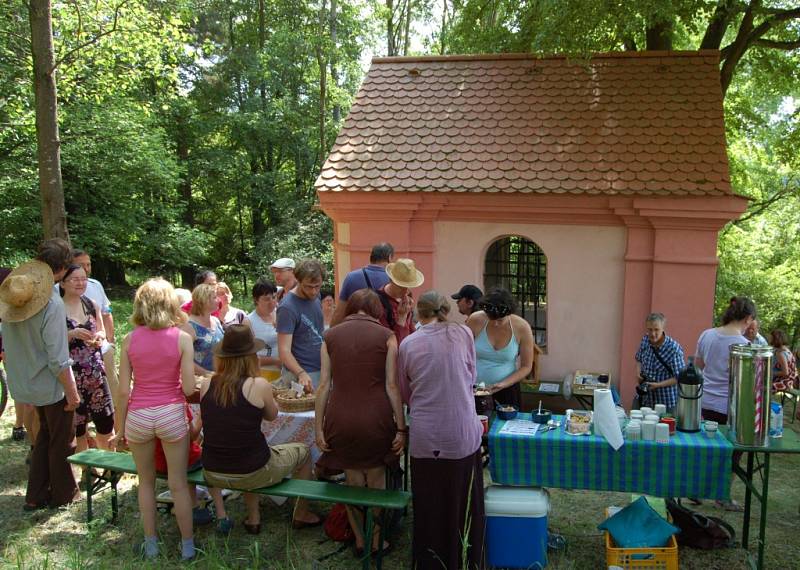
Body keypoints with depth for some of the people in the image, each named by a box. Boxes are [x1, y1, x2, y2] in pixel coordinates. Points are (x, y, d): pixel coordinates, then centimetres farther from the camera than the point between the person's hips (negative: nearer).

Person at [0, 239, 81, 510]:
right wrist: (72, 392, -15)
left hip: (26, 382, 7)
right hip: (53, 385, -7)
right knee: (62, 440, 13)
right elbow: (58, 360, -26)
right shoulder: (51, 303, -28)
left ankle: (36, 496, 30)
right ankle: (63, 494, 29)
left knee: (45, 434, 24)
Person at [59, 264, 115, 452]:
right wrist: (72, 334, -22)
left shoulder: (92, 305, 6)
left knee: (105, 421, 8)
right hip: (70, 373, -4)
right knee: (76, 424, 5)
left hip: (95, 371, 4)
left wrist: (99, 337, -4)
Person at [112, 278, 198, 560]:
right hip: (171, 414, -1)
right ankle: (187, 546, 21)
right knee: (178, 484, 10)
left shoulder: (130, 339, -3)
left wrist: (120, 426, 9)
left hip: (138, 415, 2)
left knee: (146, 482, 19)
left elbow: (123, 390, -2)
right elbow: (189, 389, -10)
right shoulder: (182, 338, -8)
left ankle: (151, 545, 28)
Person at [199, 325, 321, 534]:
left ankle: (253, 517, 39)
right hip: (251, 475, -5)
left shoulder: (207, 385, -6)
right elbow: (271, 415, 2)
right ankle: (301, 515, 36)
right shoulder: (258, 385, -18)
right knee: (303, 451, 21)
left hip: (212, 474, 5)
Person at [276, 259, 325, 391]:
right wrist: (301, 374, -39)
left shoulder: (315, 296, 3)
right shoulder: (288, 308, -20)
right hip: (301, 373, -7)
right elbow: (284, 350, -25)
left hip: (322, 369, 7)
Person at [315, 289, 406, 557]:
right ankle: (376, 541, 28)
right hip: (375, 420, -2)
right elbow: (392, 386, -4)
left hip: (341, 420, 2)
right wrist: (401, 428, 1)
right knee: (376, 481, 16)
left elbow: (324, 385, 2)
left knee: (352, 481, 18)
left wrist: (319, 428, 7)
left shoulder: (331, 336, 4)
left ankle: (359, 540, 30)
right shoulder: (386, 336, -1)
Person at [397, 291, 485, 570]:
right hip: (462, 434, 0)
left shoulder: (408, 344, -1)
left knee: (429, 508, 14)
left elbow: (405, 393, 10)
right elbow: (471, 378, 11)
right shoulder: (463, 333, -2)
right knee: (463, 507, 15)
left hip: (426, 439, 0)